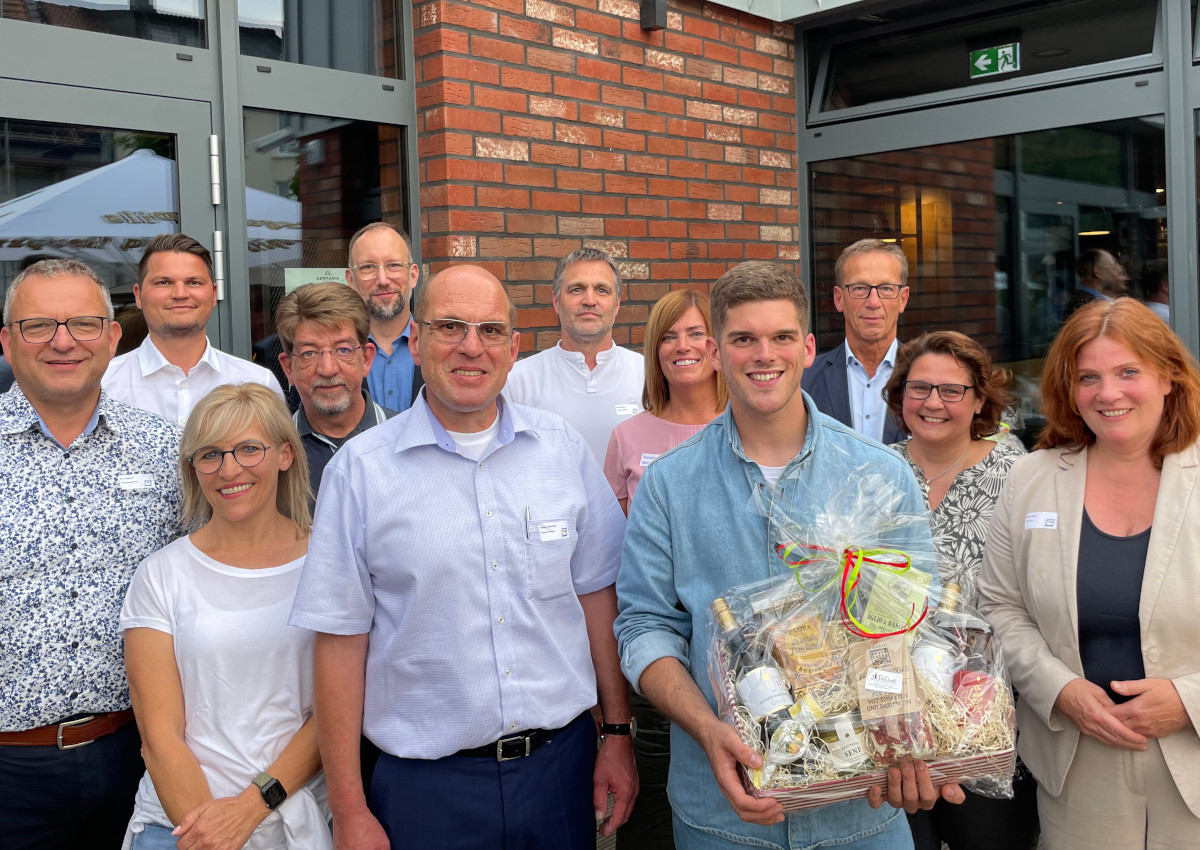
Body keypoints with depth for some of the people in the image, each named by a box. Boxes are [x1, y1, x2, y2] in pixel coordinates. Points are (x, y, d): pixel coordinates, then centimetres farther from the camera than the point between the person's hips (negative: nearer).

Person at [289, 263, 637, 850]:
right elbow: (341, 640, -7)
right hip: (427, 782, -2)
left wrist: (618, 731, 6)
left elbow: (597, 595, 7)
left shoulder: (563, 449, 1)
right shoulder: (360, 468, -7)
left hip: (562, 762, 3)